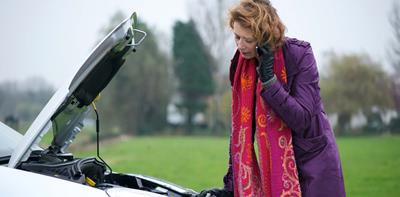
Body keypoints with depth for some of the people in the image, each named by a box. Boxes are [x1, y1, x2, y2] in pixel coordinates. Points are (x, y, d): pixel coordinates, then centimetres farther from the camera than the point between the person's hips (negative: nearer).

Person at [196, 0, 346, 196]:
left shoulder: (299, 55, -14)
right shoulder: (242, 66, -2)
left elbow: (302, 120, -19)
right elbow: (241, 127, 1)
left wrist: (268, 79, -26)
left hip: (314, 165, -4)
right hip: (275, 167, 4)